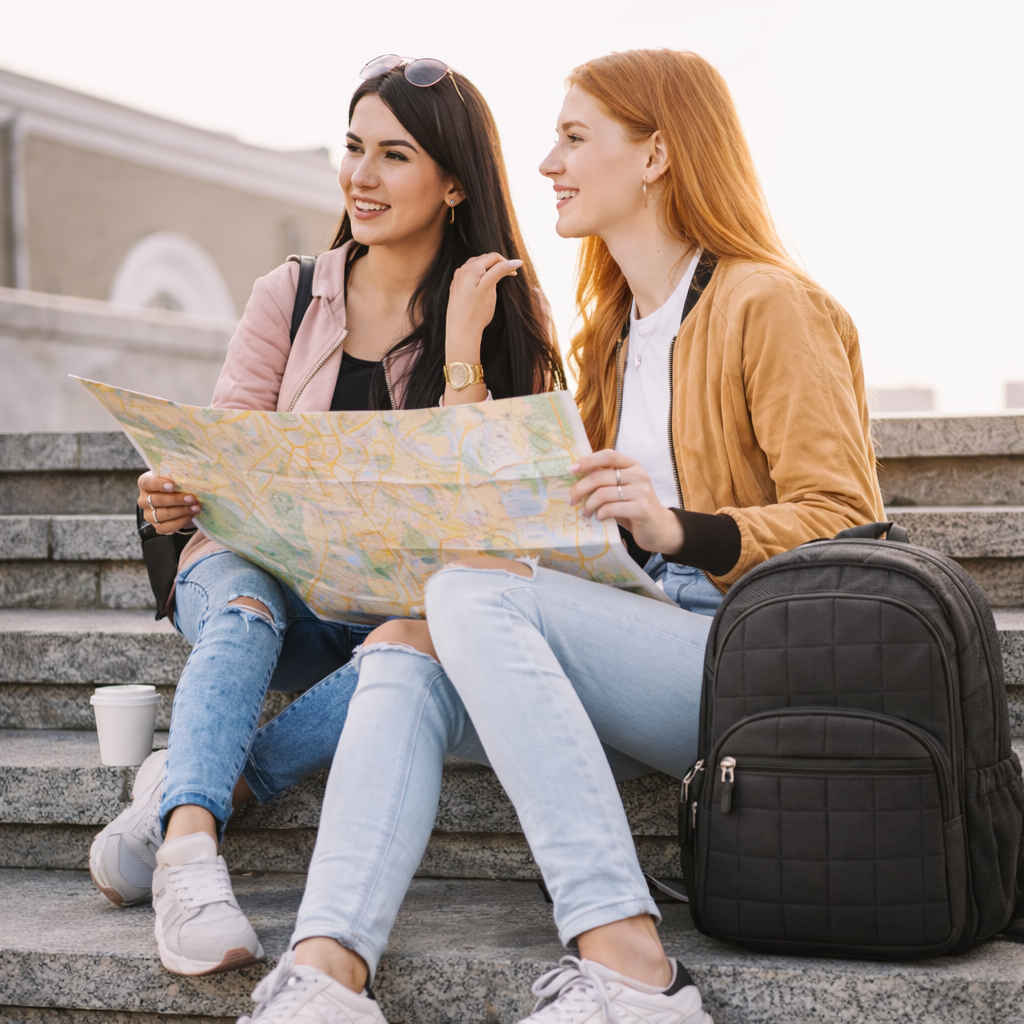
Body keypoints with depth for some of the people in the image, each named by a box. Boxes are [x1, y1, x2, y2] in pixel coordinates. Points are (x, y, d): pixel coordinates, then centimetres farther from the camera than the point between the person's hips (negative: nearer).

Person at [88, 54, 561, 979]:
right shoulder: (292, 297, 5)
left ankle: (190, 793, -30)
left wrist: (462, 349, -16)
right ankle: (188, 845, -45)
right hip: (268, 569, 1)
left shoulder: (506, 317, 2)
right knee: (242, 607, -34)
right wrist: (174, 496, -21)